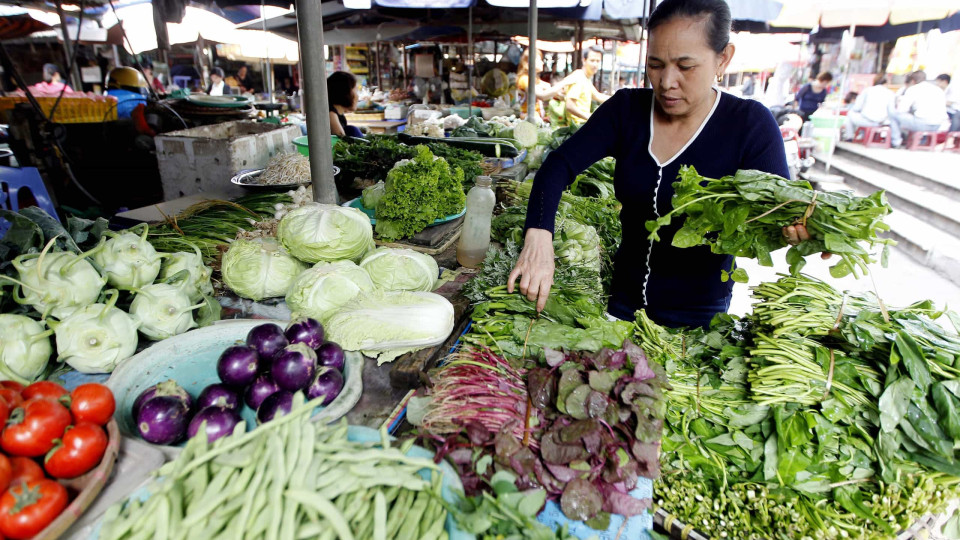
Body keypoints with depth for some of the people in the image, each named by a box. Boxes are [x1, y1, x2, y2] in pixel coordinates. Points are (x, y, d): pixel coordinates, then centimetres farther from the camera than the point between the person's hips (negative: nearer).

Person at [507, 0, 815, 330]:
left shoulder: (750, 125, -13)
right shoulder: (627, 109, -8)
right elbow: (559, 166, -18)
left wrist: (796, 228, -40)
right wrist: (538, 237, -36)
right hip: (624, 299, 3)